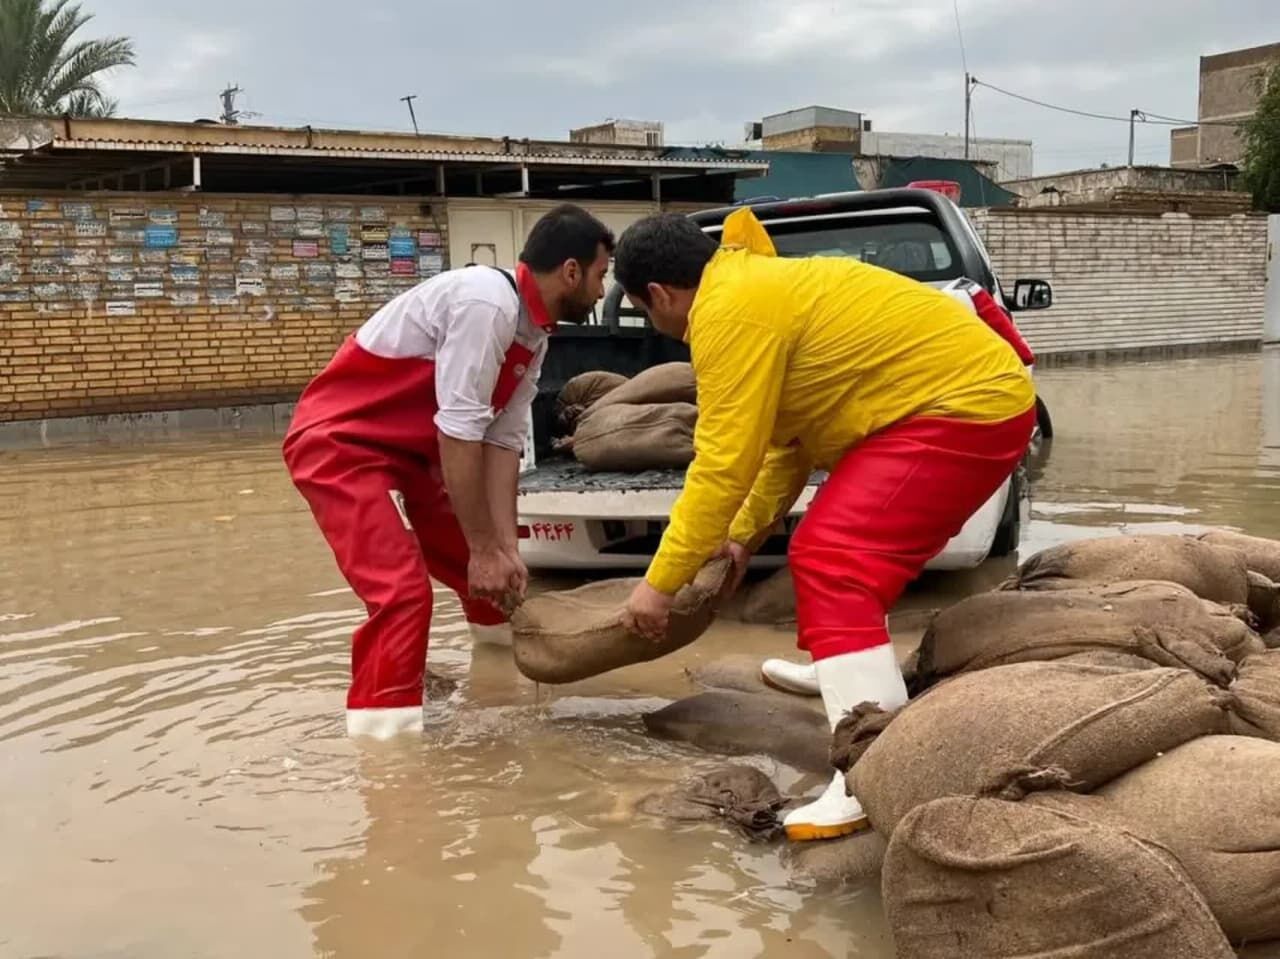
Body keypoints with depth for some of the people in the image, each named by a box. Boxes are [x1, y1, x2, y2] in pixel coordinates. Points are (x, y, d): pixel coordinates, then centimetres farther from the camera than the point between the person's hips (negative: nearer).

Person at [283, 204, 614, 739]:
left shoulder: (534, 337, 4)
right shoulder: (487, 302, -26)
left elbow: (501, 442, 1)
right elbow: (458, 432, -27)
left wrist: (505, 549, -7)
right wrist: (485, 549, -21)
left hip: (407, 449, 10)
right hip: (338, 442, -10)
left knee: (486, 555, 20)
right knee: (401, 589, -23)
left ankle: (503, 644, 47)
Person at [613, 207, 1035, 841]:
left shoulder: (731, 311, -17)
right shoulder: (759, 287, 16)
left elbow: (723, 464, -19)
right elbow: (786, 436, 22)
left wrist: (661, 582, -12)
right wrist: (745, 535, 26)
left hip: (967, 404, -11)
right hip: (972, 392, 11)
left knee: (834, 563, -20)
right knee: (831, 551, 24)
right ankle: (840, 671, 45)